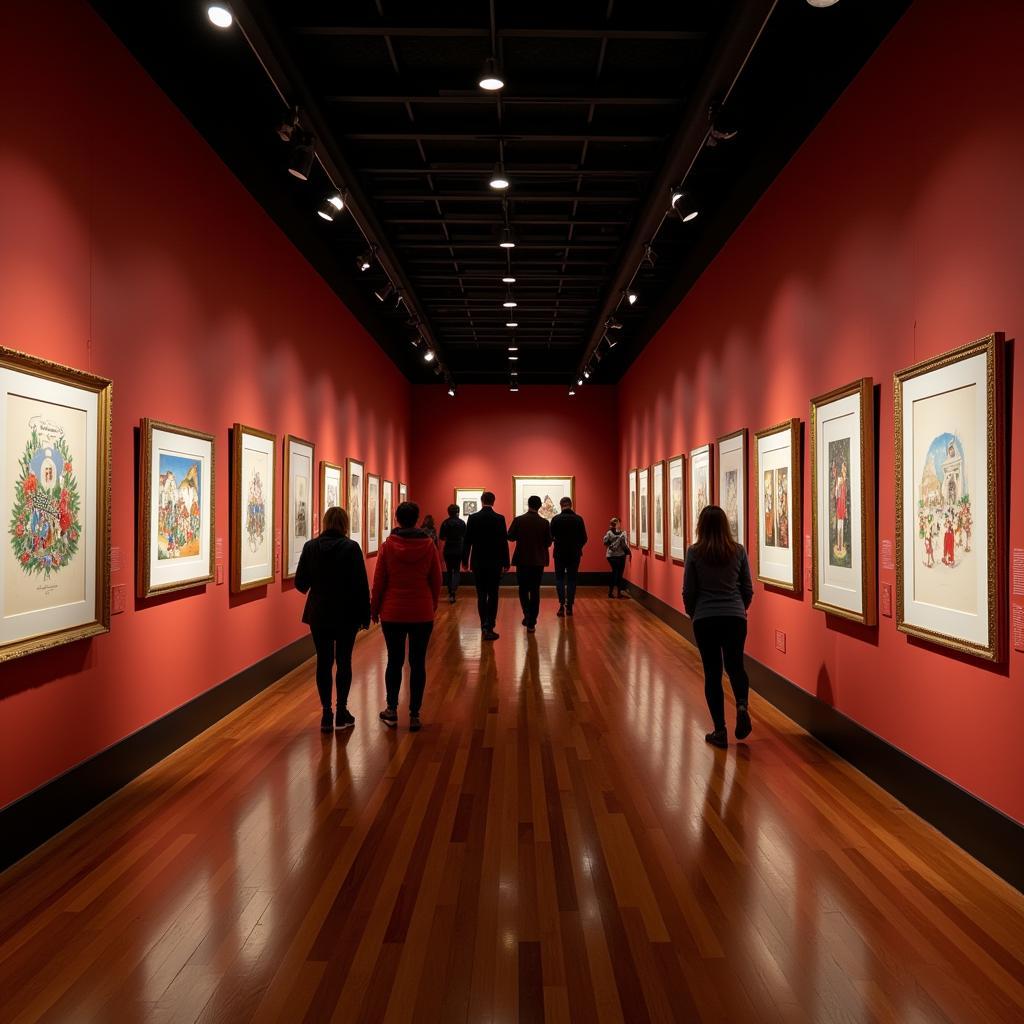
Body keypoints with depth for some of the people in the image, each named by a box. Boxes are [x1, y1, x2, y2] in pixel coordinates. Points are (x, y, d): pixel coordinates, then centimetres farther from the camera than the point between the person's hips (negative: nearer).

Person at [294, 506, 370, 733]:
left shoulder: (310, 546, -2)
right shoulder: (351, 547, -10)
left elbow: (300, 583, 1)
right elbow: (361, 585, -11)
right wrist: (365, 615, -3)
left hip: (319, 614, 2)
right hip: (346, 614, -2)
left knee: (323, 662, 9)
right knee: (344, 662, 9)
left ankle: (327, 714, 11)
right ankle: (341, 713, 13)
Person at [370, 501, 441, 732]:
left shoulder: (388, 545, -7)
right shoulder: (428, 545, -5)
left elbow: (378, 581, -3)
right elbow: (436, 580, 2)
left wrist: (374, 609, 9)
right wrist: (432, 606, 16)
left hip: (392, 613, 0)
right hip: (422, 614, 0)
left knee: (394, 661, 13)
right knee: (418, 663, 7)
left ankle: (392, 711, 18)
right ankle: (414, 715, 10)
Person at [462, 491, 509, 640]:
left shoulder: (473, 518, -2)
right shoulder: (500, 518, -6)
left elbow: (467, 542, 0)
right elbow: (504, 542, -5)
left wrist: (465, 560, 9)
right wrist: (506, 563, 2)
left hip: (478, 562, 1)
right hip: (495, 562, -1)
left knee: (481, 595, 10)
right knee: (493, 595, 2)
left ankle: (484, 625, 14)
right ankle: (489, 627, -8)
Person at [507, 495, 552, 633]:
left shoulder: (518, 520, -8)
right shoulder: (545, 522, -7)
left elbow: (510, 537, -1)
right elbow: (548, 542, -1)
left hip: (522, 560, 0)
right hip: (538, 561, 0)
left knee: (523, 589, 16)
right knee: (535, 591, 7)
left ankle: (527, 614, -2)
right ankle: (531, 623, 6)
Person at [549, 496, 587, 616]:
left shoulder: (556, 519, -7)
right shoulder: (578, 519, -4)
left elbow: (550, 537, -5)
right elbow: (584, 538, -2)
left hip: (560, 553, -1)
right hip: (574, 554, 1)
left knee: (559, 578, 9)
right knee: (571, 579, 9)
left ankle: (562, 604, -6)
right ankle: (569, 607, 8)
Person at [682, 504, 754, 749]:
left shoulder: (694, 552, -7)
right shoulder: (739, 551, -1)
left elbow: (688, 591, -3)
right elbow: (748, 589, 5)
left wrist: (693, 613, 15)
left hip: (705, 620, -2)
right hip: (735, 618, 2)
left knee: (712, 672, 7)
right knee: (735, 666, 20)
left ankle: (720, 731, 7)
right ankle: (742, 705, -7)